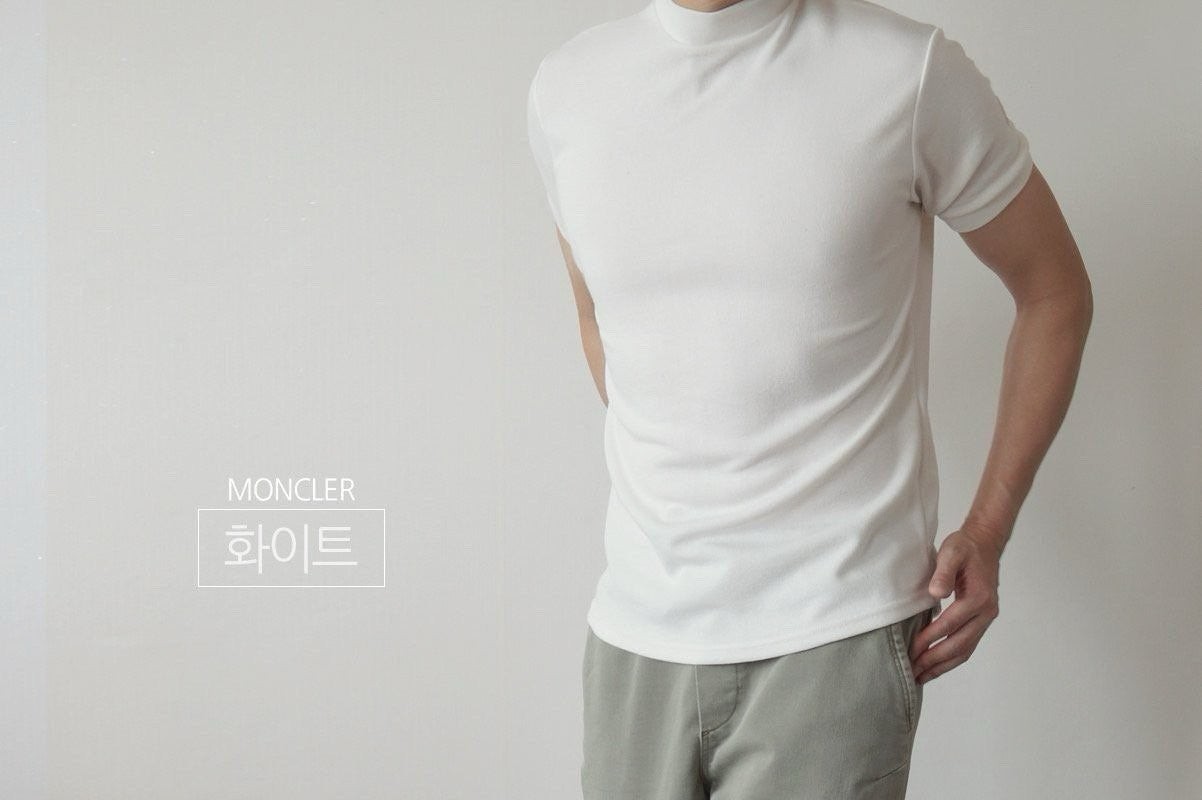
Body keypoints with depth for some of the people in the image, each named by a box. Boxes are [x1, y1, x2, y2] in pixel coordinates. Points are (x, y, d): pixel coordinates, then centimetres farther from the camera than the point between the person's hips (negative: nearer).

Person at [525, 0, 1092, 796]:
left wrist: (986, 534, -1)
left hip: (833, 635, -3)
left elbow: (1056, 290, 3)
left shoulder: (909, 70, -8)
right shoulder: (565, 88, 2)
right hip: (636, 630, 4)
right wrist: (669, 490, 12)